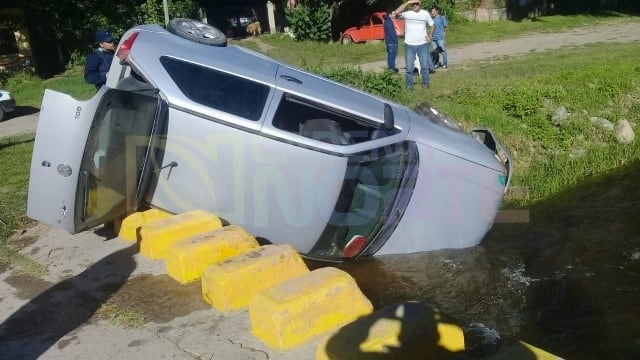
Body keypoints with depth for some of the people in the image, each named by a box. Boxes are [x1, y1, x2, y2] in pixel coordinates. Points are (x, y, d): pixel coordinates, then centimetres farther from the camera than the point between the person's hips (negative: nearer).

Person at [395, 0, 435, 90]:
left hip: (423, 44, 2)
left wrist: (429, 36, 1)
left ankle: (425, 83, 23)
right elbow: (397, 12, -25)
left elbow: (431, 25, 15)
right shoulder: (407, 13, -5)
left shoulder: (425, 13, 3)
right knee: (409, 67, 3)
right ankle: (409, 85, 15)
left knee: (425, 66, 9)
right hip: (409, 45, -2)